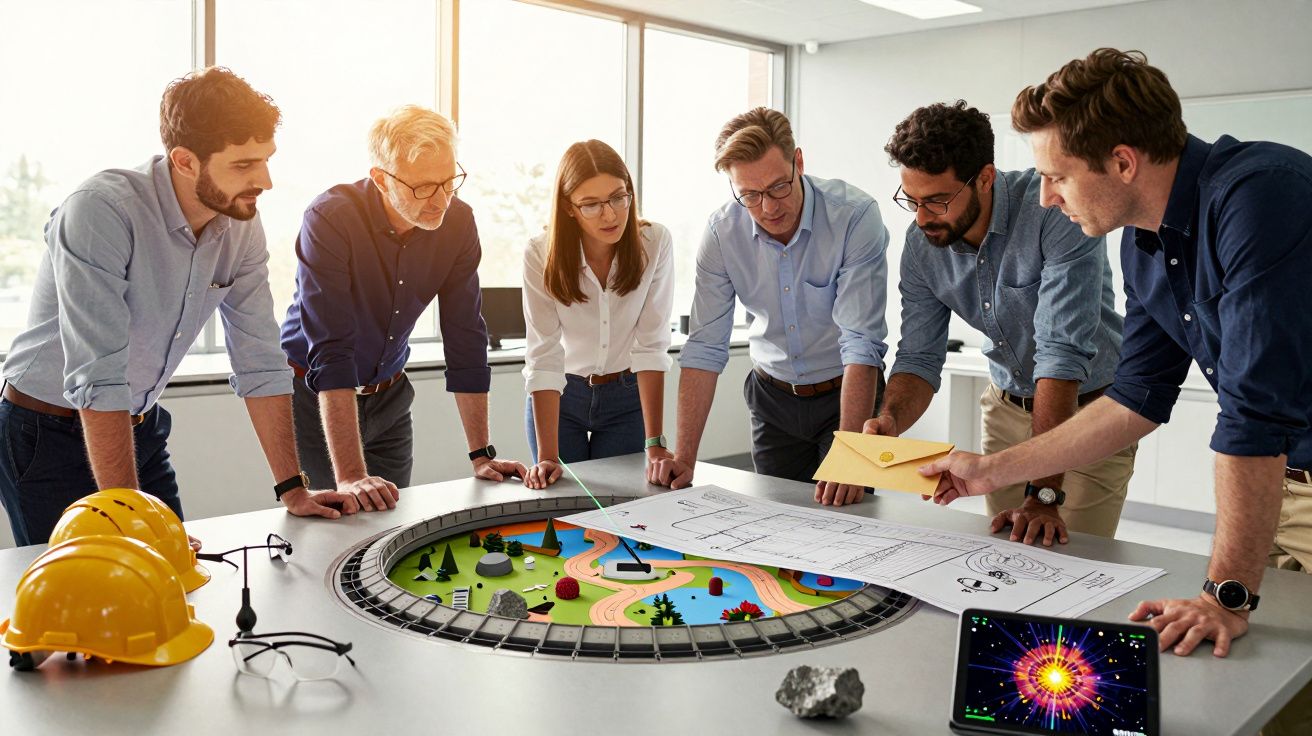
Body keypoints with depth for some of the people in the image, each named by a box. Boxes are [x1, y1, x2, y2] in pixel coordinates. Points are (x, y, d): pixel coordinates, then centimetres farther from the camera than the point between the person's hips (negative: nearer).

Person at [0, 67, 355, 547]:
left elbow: (260, 363, -3)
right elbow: (99, 380, -30)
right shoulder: (100, 211, -26)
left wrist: (292, 489, -5)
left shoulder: (242, 226, -7)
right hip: (49, 433, -5)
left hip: (143, 429, 5)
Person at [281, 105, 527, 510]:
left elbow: (465, 339, -7)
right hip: (315, 396, -4)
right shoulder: (329, 219, -27)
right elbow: (330, 353, -32)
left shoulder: (458, 223, -12)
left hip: (388, 397, 4)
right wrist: (350, 476, -37)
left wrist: (481, 454, -7)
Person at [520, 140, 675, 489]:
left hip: (629, 397, 0)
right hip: (558, 397, 0)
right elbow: (544, 357, -23)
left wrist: (655, 445, -24)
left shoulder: (654, 243, -19)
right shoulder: (541, 256, -20)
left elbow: (651, 346, -19)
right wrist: (547, 456, -28)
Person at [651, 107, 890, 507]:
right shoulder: (722, 231, -13)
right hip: (772, 396, 3)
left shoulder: (855, 215, -23)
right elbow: (705, 348, -11)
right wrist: (684, 458, -17)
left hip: (845, 393, -3)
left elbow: (861, 342, -28)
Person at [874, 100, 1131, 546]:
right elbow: (919, 357, -6)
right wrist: (891, 420, -30)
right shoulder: (921, 245, -11)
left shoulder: (1056, 211, -29)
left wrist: (1045, 492, -38)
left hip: (1090, 406, -4)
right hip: (1008, 407, 5)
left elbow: (1064, 350, -34)